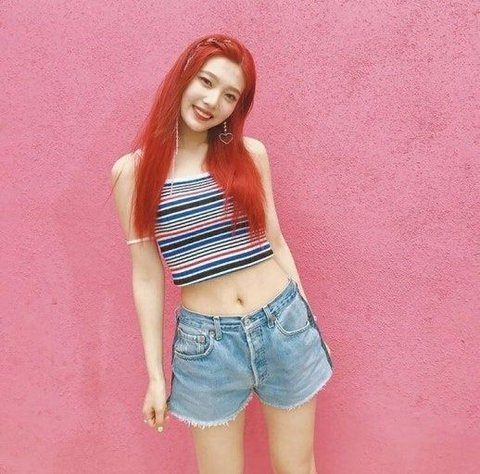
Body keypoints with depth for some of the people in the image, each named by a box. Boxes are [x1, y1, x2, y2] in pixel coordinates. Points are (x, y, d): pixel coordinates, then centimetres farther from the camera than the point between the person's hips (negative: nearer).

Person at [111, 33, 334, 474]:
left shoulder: (250, 153, 0)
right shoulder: (132, 171, -4)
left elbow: (275, 243, 6)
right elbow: (146, 277, -1)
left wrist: (307, 319, 10)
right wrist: (155, 374, 3)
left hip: (284, 326, 2)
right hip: (206, 343, -1)